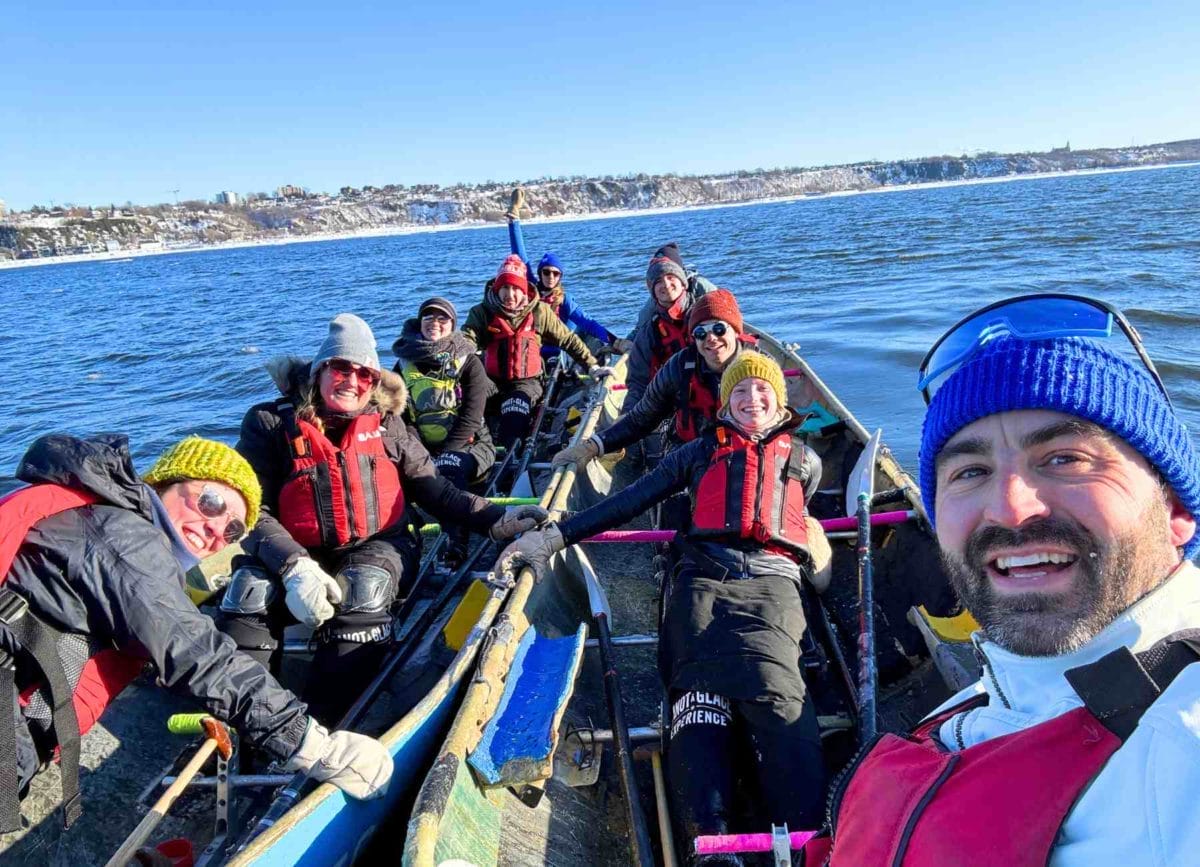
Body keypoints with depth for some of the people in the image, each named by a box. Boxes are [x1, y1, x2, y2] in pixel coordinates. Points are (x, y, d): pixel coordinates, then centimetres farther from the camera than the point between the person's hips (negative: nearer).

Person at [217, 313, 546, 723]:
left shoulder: (385, 422, 4)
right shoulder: (271, 424, -3)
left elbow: (431, 487, 7)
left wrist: (494, 519, -6)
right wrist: (293, 567, -27)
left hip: (377, 546, 0)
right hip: (296, 553, 0)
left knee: (363, 594, -30)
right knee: (249, 594, -27)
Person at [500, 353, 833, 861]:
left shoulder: (804, 460, 30)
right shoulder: (701, 452, 27)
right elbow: (629, 501, 20)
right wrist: (553, 536, 13)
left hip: (772, 582, 0)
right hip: (703, 578, 1)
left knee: (775, 692, -31)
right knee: (700, 692, -27)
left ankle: (801, 837, -46)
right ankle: (705, 834, -44)